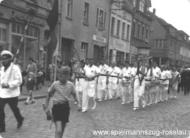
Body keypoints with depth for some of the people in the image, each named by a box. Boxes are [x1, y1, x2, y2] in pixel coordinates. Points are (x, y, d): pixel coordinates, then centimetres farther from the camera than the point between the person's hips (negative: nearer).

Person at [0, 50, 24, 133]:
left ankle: (20, 120, 41)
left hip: (12, 94, -6)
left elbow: (19, 81, -19)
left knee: (14, 109, 13)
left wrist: (8, 85, -29)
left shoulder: (15, 68, -13)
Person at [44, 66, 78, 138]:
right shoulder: (55, 84, -8)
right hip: (57, 107, -3)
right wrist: (46, 106, 2)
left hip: (66, 107, 4)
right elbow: (49, 95, 3)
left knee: (62, 129, 16)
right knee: (58, 130, -15)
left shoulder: (70, 85, -3)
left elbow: (74, 94, 10)